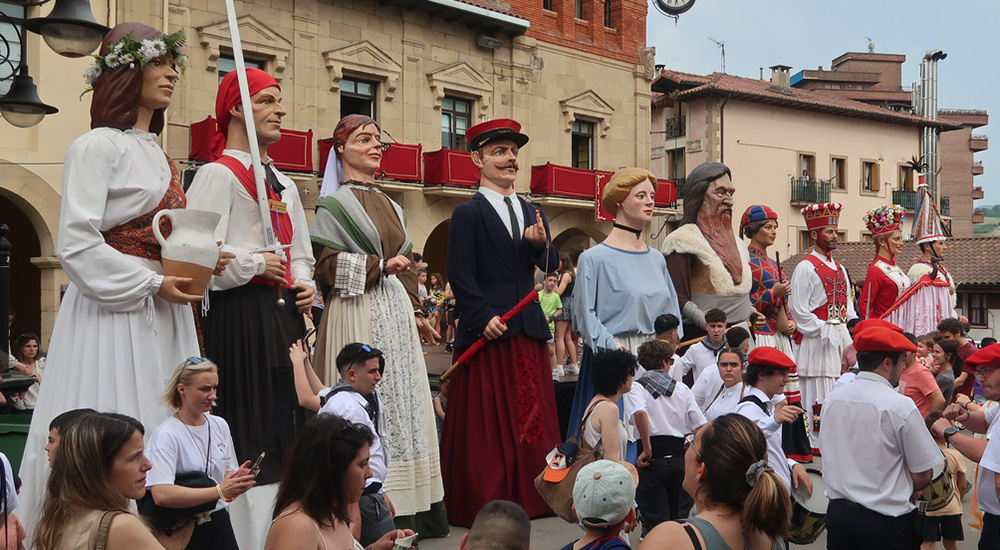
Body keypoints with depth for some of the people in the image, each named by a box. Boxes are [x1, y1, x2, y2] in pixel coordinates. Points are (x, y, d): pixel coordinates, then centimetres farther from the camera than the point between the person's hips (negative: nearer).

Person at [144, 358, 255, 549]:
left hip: (220, 524, 5)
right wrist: (219, 491, -28)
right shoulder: (166, 435, -16)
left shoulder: (220, 425, 4)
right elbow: (161, 495, -27)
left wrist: (239, 478, -13)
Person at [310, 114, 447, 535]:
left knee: (403, 401, 6)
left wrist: (416, 312, 17)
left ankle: (409, 508, 12)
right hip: (358, 314, -7)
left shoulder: (391, 206, 19)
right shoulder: (334, 205, -1)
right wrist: (380, 266, -15)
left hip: (396, 312, 7)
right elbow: (325, 264, -10)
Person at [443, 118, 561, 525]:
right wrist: (484, 317, -19)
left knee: (532, 419, 11)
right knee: (486, 425, 0)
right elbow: (460, 276, -10)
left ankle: (529, 499, 23)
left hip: (529, 330, 6)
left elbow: (550, 266, 9)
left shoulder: (532, 212, 16)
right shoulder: (468, 213, -3)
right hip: (488, 333, -6)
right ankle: (482, 504, 11)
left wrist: (541, 244, -11)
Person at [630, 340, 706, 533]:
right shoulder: (682, 388, 10)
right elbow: (700, 425, 5)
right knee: (675, 517, 19)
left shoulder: (636, 388, -1)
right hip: (679, 456, 4)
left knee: (655, 521, -2)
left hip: (653, 459, -4)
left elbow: (640, 413, -23)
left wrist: (647, 449, -16)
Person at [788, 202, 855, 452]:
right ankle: (816, 442, -1)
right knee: (819, 392, -7)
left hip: (842, 338, 8)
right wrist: (824, 330, -14)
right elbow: (798, 310, -12)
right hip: (818, 342, -8)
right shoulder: (806, 268, -7)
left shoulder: (840, 269, 18)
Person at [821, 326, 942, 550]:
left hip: (837, 514, 5)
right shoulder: (901, 406, -15)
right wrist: (901, 491, 9)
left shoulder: (831, 399, 1)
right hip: (887, 522, -5)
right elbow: (923, 476, -9)